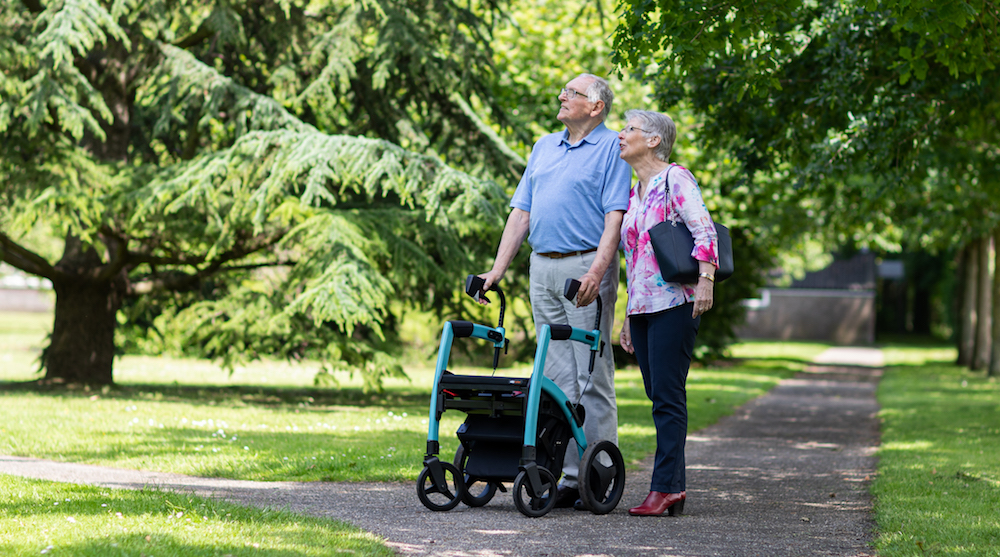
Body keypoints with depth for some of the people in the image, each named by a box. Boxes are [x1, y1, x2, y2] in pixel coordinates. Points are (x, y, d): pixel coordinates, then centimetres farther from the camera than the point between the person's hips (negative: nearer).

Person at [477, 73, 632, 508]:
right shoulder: (544, 147, 19)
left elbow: (615, 217, -10)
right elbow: (521, 212, 17)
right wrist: (497, 270, 8)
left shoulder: (612, 148, -1)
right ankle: (568, 476, 10)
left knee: (592, 377, -6)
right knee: (557, 379, 6)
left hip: (585, 266, -6)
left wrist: (596, 272, -22)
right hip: (542, 268, 7)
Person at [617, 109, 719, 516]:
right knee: (658, 396, 6)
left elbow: (704, 230, -16)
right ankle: (674, 488, 8)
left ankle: (665, 487, -9)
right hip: (642, 307, 8)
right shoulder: (635, 192, 20)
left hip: (674, 303, -8)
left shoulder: (675, 178, -4)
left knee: (667, 397, -10)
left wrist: (705, 277, -29)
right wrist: (628, 317, 22)